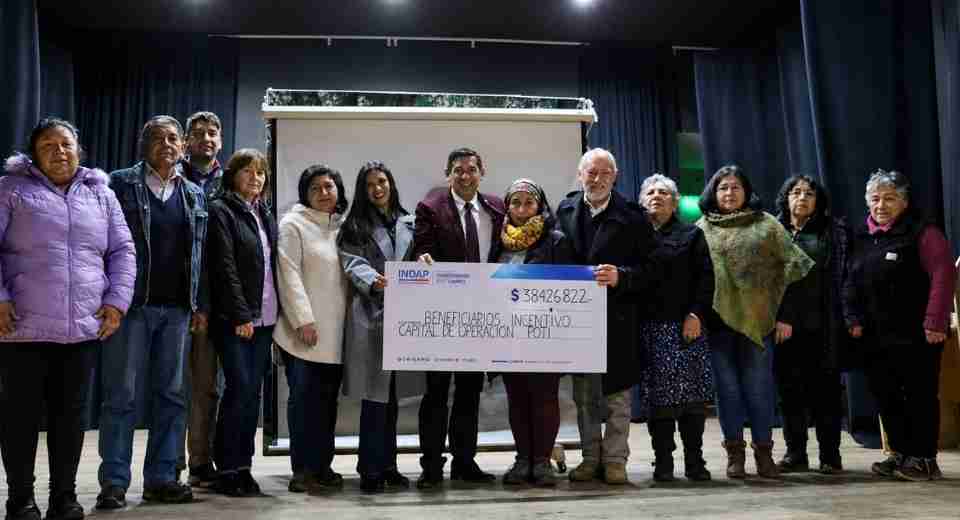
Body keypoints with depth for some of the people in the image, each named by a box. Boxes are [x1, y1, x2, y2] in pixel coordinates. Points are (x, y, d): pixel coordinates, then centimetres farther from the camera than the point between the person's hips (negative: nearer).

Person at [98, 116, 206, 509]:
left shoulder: (195, 195, 13)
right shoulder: (121, 183, 1)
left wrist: (199, 305, 9)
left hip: (176, 309, 4)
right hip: (131, 304, -4)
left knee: (171, 395, 7)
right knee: (122, 396, 0)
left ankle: (161, 479, 16)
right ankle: (114, 483, 7)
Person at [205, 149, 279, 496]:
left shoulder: (266, 216, 18)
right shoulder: (221, 211, -2)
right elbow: (225, 267, -11)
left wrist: (274, 313, 7)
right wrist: (241, 315, -16)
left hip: (264, 318, 6)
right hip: (234, 319, -6)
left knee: (253, 392, 6)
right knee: (240, 387, -9)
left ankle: (243, 467, 13)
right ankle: (227, 470, 1)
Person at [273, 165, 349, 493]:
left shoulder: (343, 225, 15)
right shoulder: (293, 224, -2)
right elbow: (289, 275, -10)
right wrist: (303, 319, -17)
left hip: (336, 331, 5)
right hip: (305, 330, -5)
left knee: (328, 399, 9)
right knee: (303, 398, -2)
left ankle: (322, 465, 18)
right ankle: (303, 468, 5)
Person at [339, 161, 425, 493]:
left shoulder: (408, 223, 16)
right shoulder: (355, 226, 5)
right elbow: (353, 263, -8)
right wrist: (374, 281, -26)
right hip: (371, 315, -4)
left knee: (392, 396, 10)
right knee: (375, 395, -5)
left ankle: (388, 466, 20)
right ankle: (370, 469, 4)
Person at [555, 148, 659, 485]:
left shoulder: (631, 216, -3)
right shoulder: (565, 211, 7)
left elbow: (649, 268, -5)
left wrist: (620, 276, -21)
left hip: (617, 316, -3)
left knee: (617, 393, 5)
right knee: (583, 395, 11)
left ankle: (615, 460, 15)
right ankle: (591, 458, 22)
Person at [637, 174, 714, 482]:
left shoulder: (691, 235, 11)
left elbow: (705, 277, 2)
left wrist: (696, 314, -10)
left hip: (686, 326, 0)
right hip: (650, 327, 1)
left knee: (692, 394, -1)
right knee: (658, 396, 0)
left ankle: (694, 460, 9)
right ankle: (663, 461, 8)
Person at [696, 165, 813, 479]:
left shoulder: (766, 224, 7)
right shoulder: (702, 229, 10)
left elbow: (796, 262, 4)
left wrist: (782, 304, -2)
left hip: (756, 319, -1)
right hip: (718, 319, 1)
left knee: (759, 386, 3)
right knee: (727, 387, 5)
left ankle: (764, 451, 14)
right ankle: (735, 452, 15)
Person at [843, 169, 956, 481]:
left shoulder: (922, 232, -7)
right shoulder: (861, 236, 12)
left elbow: (943, 276, -15)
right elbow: (852, 283, 14)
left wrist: (935, 323, -19)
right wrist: (855, 320, 5)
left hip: (915, 336, -6)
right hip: (876, 337, 7)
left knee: (920, 396, 1)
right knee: (885, 396, 11)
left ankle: (924, 459, 10)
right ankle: (900, 453, 23)